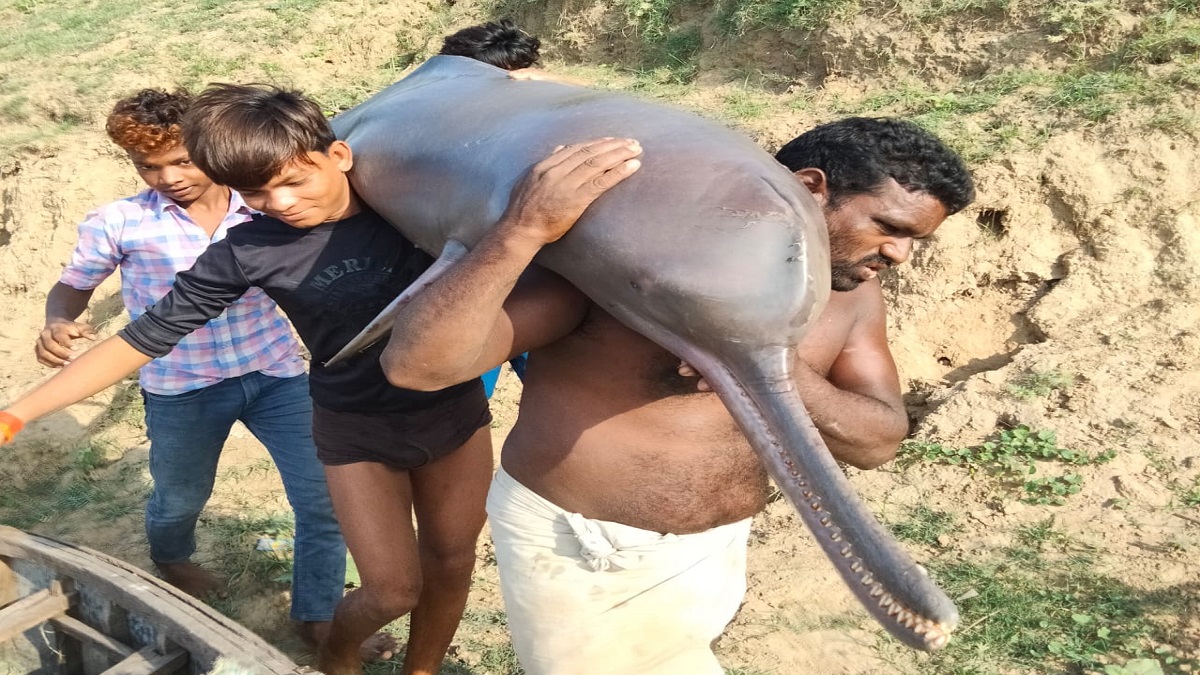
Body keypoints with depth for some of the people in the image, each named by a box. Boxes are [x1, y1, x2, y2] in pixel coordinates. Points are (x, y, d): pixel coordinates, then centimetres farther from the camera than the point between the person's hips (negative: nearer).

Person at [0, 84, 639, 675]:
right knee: (392, 589, 2)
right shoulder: (248, 252, -16)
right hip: (358, 431, -2)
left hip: (455, 409, 2)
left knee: (450, 563, 12)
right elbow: (147, 335, -10)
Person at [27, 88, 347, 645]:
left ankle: (318, 615, 24)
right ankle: (170, 559, 60)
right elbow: (71, 287, 4)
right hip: (182, 389, -1)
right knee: (179, 499, 23)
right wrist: (57, 323, -18)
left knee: (326, 497, 1)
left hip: (277, 374, 1)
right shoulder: (117, 223, -9)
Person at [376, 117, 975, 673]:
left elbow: (879, 439, -8)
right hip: (580, 553, -6)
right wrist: (522, 233, -46)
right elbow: (414, 363, -30)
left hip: (712, 552, 6)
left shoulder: (850, 291, -4)